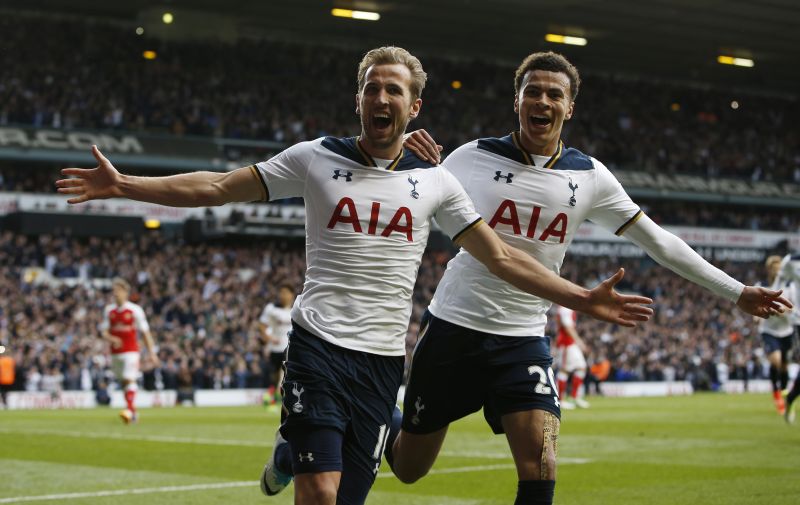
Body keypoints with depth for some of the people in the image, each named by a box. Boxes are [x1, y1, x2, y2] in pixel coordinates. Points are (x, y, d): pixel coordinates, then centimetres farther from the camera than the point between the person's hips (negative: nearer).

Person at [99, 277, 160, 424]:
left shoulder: (135, 310, -3)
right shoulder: (108, 310, 8)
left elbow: (145, 332, 0)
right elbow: (104, 332, 6)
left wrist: (152, 353, -2)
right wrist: (111, 339, -17)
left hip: (131, 351, -4)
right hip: (115, 352, 4)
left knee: (130, 379, -18)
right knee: (123, 382, 8)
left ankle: (130, 409, -25)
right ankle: (134, 412, 18)